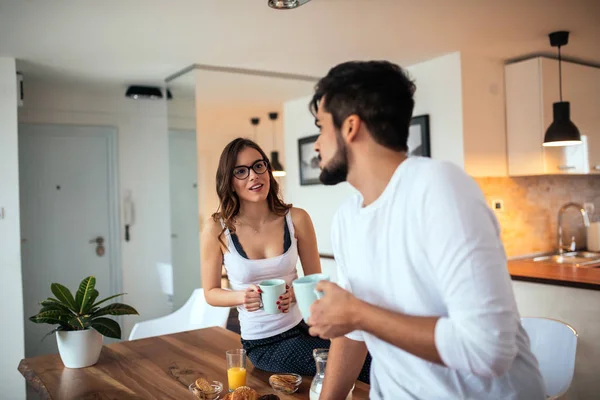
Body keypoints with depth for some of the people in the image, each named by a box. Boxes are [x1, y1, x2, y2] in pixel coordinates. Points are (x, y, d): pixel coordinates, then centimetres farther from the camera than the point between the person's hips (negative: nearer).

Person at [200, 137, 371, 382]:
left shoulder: (296, 219, -8)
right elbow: (211, 293, 0)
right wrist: (242, 297, -20)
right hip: (263, 345, -2)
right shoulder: (217, 229, -11)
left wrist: (295, 293, -19)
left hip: (302, 327, 3)